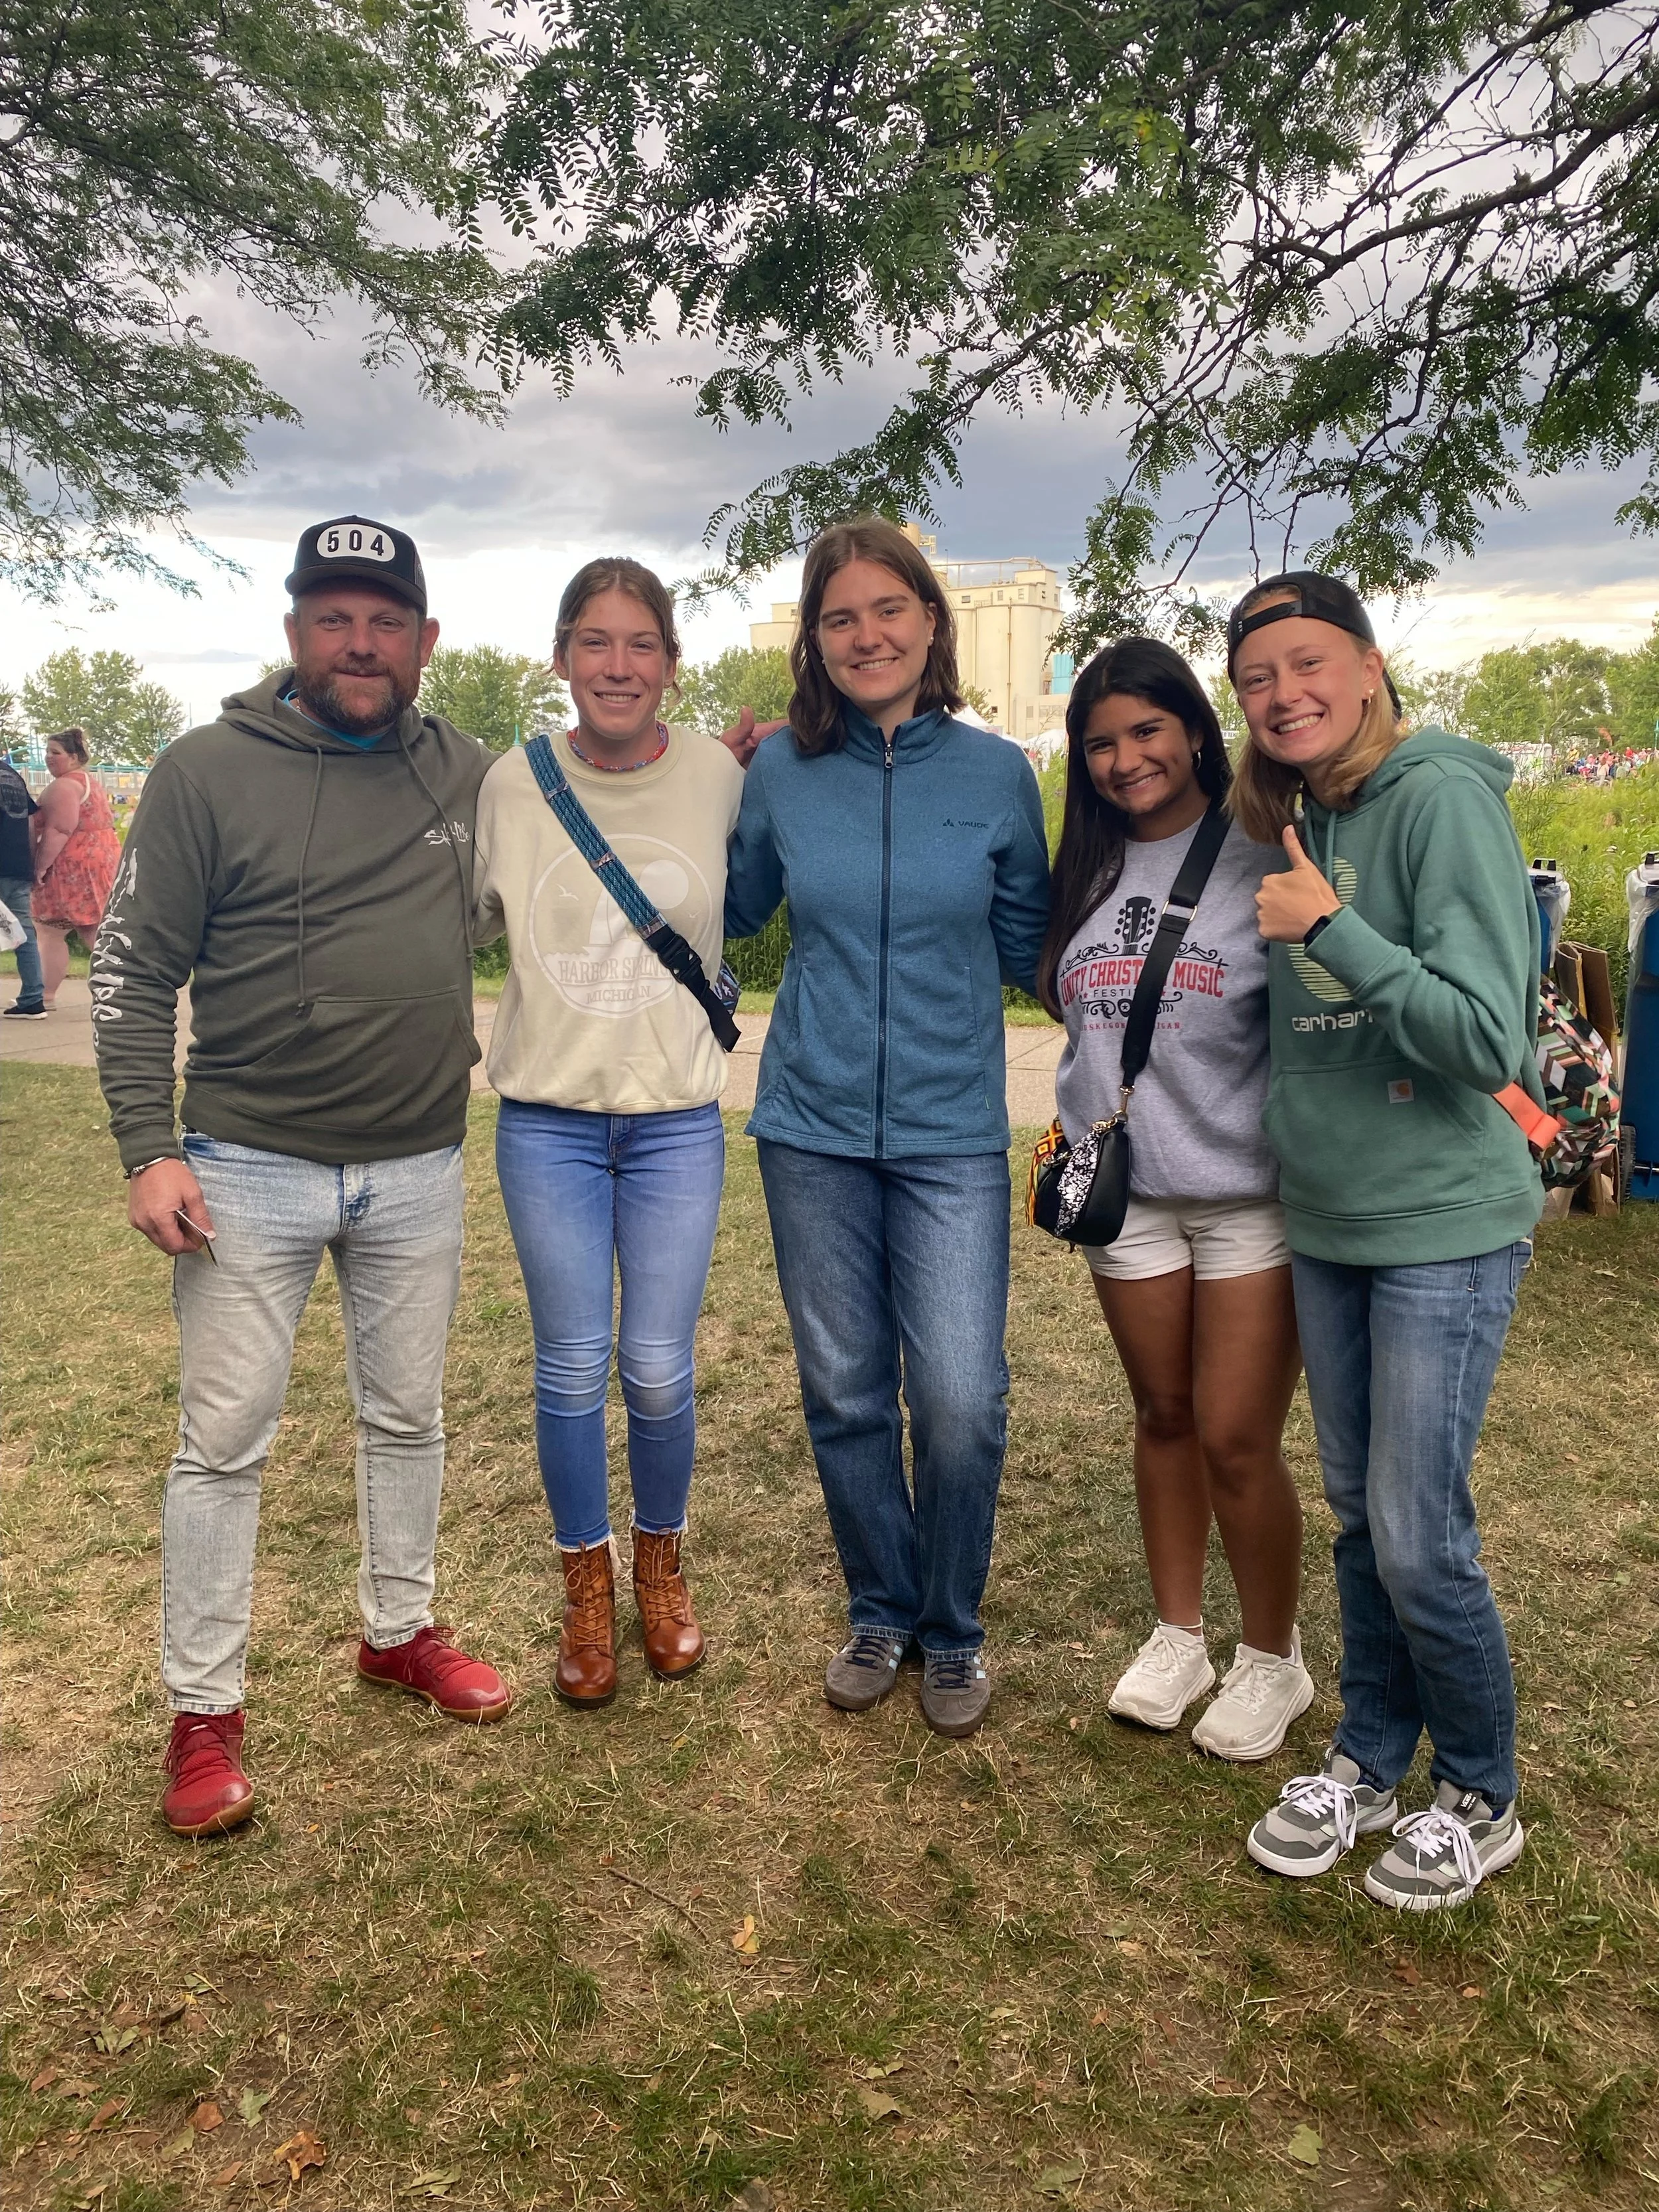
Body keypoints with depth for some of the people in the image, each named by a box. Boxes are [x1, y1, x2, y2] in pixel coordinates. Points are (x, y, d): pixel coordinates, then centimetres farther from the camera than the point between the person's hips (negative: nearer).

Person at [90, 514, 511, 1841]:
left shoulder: (473, 777, 3)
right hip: (249, 1172, -3)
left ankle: (400, 1631, 37)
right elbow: (135, 974, -5)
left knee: (409, 1419, 16)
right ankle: (204, 1709, 20)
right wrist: (149, 1148, -12)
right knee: (224, 1442, 3)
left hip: (419, 1173, 3)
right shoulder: (208, 772, -7)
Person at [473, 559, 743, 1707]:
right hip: (548, 1117, 1)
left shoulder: (718, 775, -3)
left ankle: (662, 1561, 32)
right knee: (573, 1368, 6)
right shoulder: (513, 781, -1)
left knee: (659, 1371, 3)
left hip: (677, 1118, 0)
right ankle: (587, 1587, 29)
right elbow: (462, 920, 12)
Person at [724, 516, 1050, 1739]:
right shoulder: (780, 771, 2)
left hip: (951, 1133, -1)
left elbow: (1027, 945, 10)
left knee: (961, 1402, -6)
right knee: (844, 1396, 11)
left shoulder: (997, 771, 0)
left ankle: (953, 1631, 20)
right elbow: (732, 911, 16)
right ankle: (880, 1615, 33)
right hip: (813, 1128, 2)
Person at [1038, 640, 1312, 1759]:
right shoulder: (1089, 874, 9)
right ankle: (1178, 1636, 33)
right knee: (1164, 1417, 15)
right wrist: (1075, 1135, 10)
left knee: (1236, 1439, -1)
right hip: (1126, 1192, 5)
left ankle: (1274, 1658, 22)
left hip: (1248, 1192, -4)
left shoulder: (1261, 858, -5)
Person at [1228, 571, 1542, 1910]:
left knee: (1420, 1539, 0)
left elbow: (1487, 1042, -22)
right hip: (1327, 1225, 7)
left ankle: (1481, 1802, 24)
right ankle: (1369, 1761, 33)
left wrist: (1329, 928, -25)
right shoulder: (1299, 823, 8)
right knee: (1359, 1515, 16)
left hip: (1445, 1229, -7)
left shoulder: (1443, 801, -15)